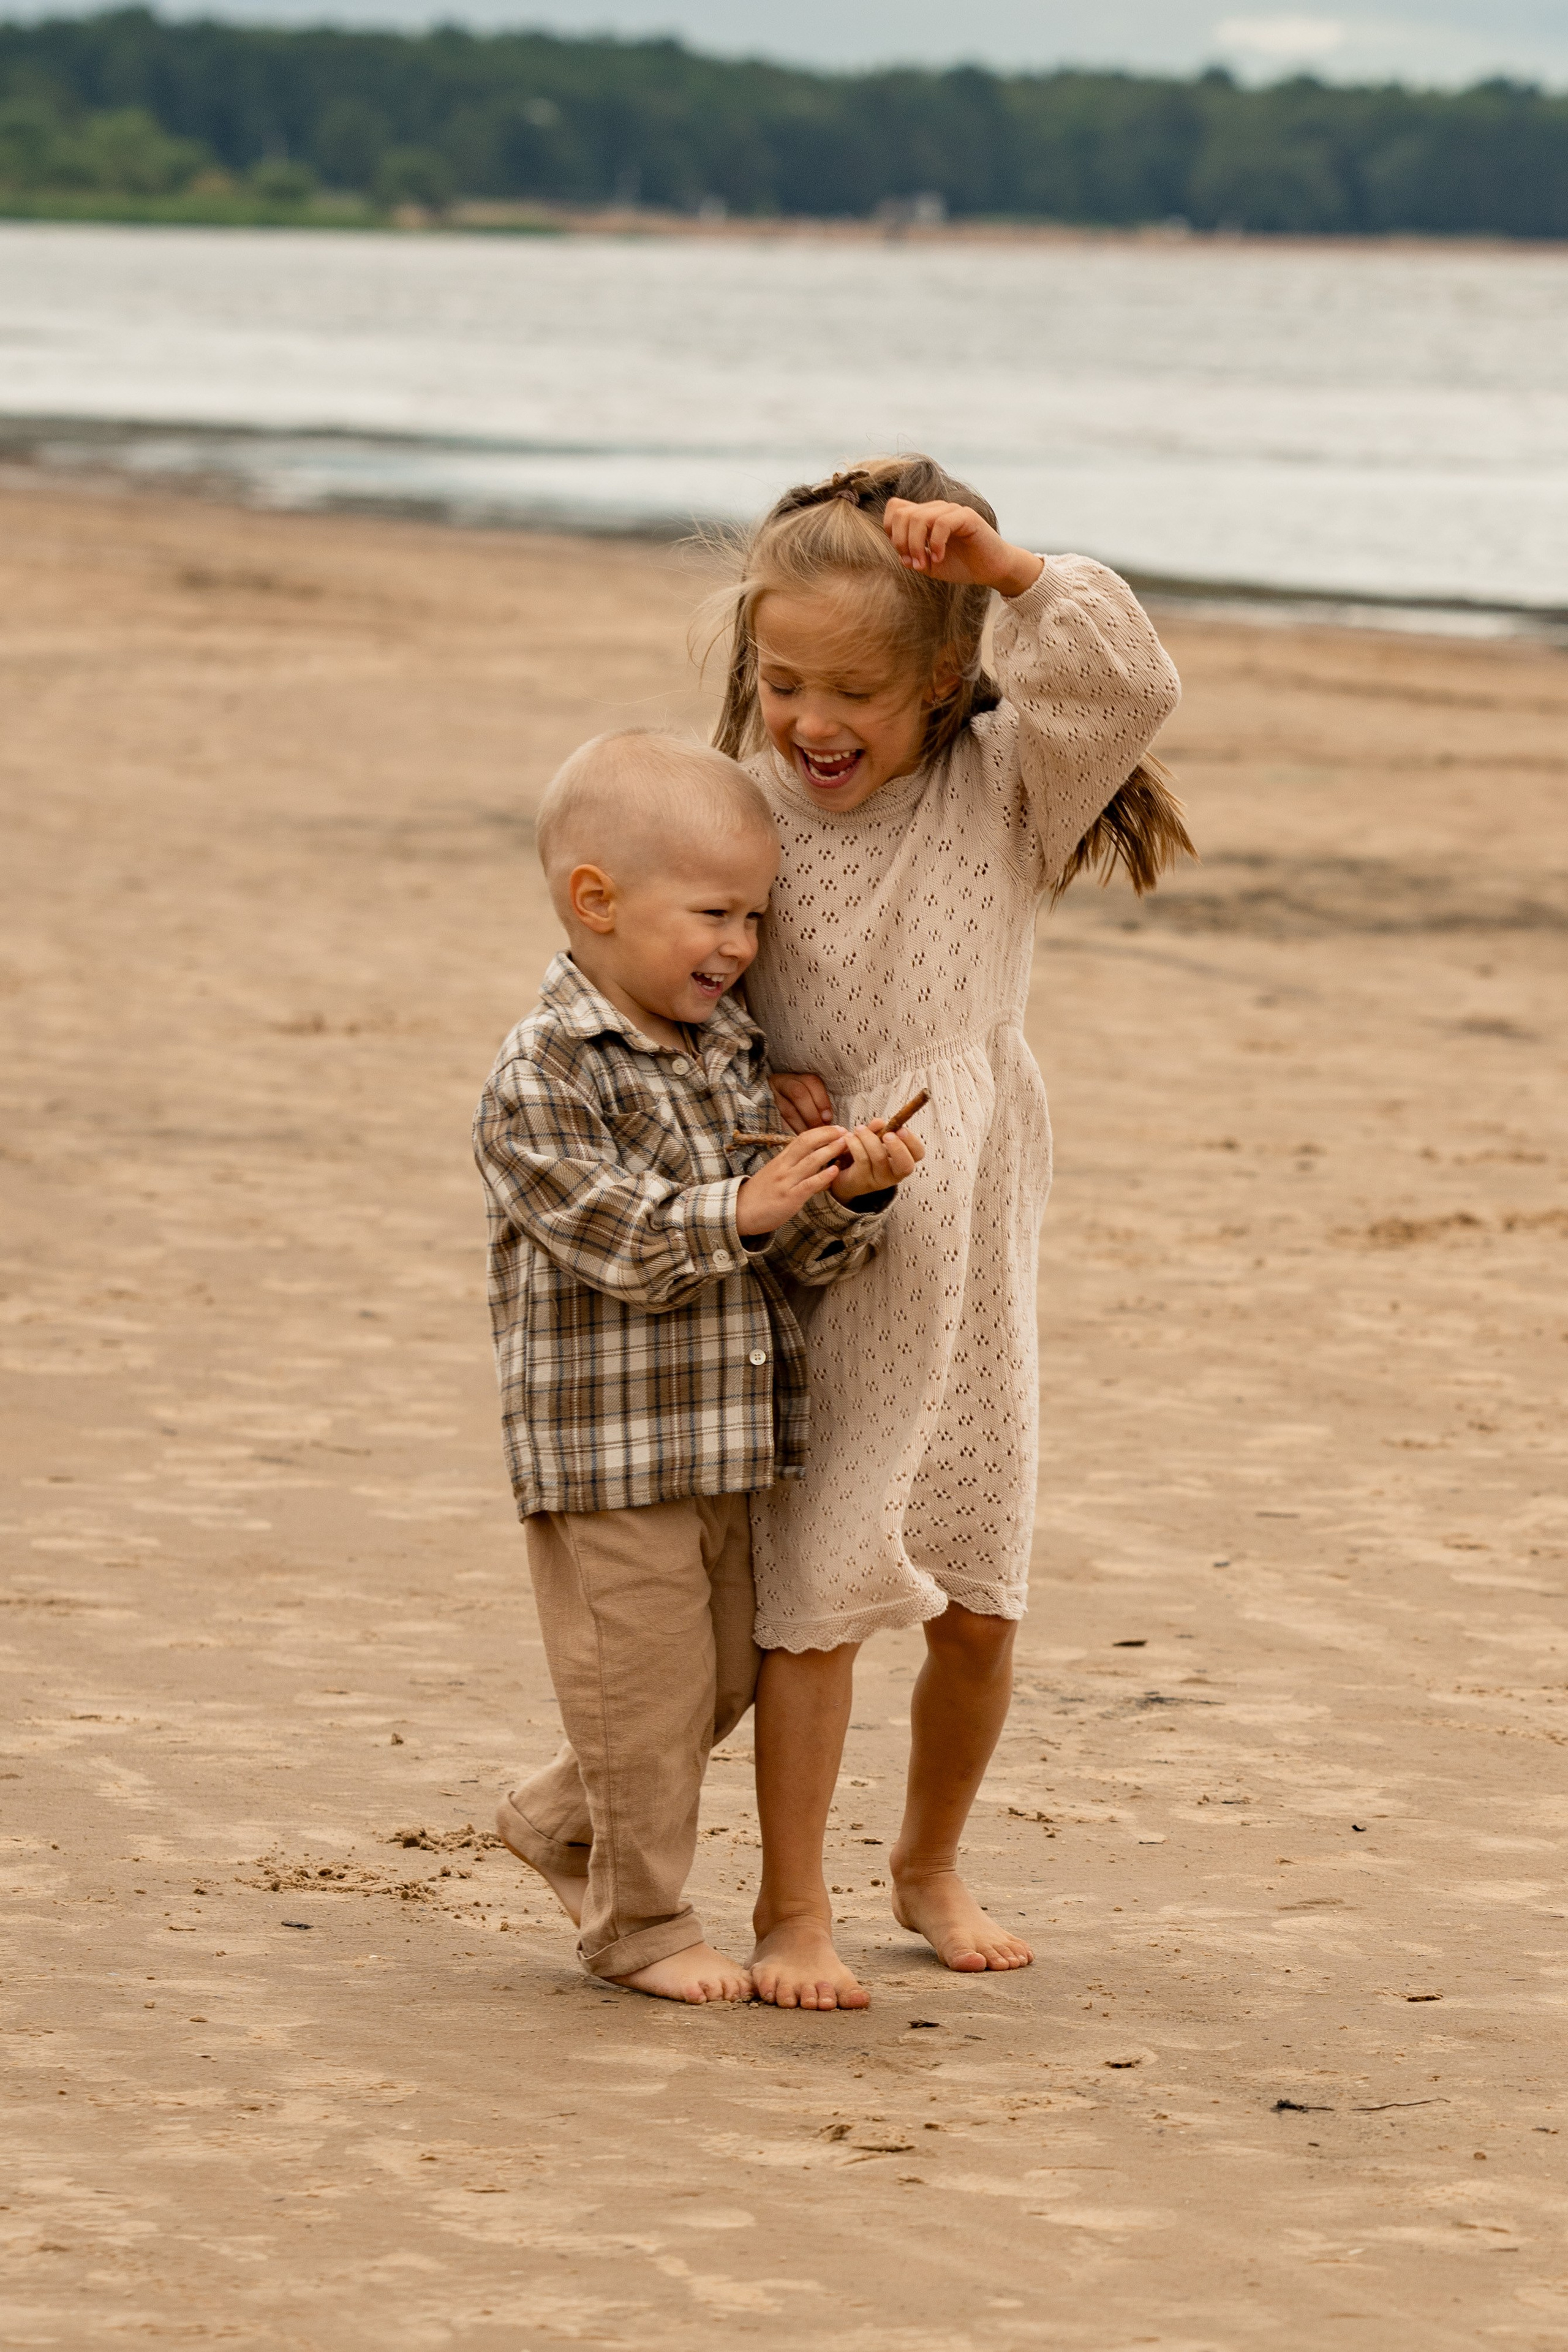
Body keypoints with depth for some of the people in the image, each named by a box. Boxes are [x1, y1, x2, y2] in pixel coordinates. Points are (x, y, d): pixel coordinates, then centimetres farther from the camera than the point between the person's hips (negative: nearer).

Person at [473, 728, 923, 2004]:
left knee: (723, 1675, 18)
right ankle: (642, 1920, 17)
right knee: (645, 1684, 1)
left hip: (727, 1444, 8)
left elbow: (806, 1255, 5)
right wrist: (743, 1209, -30)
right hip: (606, 1454, -8)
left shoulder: (739, 1054, 7)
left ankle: (561, 1818, 39)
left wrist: (850, 1194, -15)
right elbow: (617, 1245, -22)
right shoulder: (545, 1077, -15)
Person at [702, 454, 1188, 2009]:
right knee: (815, 1589, -5)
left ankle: (931, 1865, 32)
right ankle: (792, 1910, 5)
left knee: (977, 1605, 10)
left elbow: (1125, 690, -22)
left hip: (964, 1265, 1)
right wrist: (752, 1096, -11)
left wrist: (1002, 568, -32)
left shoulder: (1003, 789, -5)